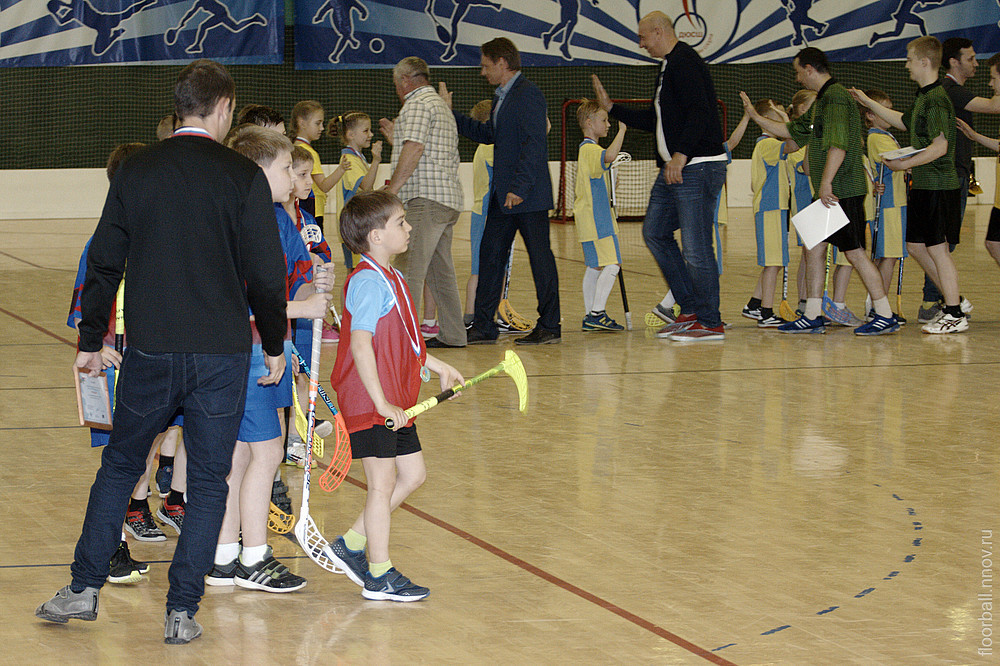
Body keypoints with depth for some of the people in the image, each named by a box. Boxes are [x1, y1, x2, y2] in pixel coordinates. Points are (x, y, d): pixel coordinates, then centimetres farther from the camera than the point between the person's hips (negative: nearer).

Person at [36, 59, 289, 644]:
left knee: (120, 464, 17)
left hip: (150, 353, 2)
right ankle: (183, 611, 4)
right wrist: (274, 344, 8)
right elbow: (266, 272, -5)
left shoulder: (136, 172, 2)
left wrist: (92, 341, 16)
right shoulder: (243, 176, -6)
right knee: (209, 480, 7)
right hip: (222, 354, -2)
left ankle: (85, 589, 16)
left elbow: (105, 263, 6)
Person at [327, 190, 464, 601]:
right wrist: (381, 402, -27)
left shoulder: (390, 278, 13)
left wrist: (438, 367, 24)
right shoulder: (368, 282, -17)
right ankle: (379, 575, 7)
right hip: (369, 402, -10)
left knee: (412, 474, 13)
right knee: (383, 482, -3)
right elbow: (360, 343, -24)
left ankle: (351, 544, 22)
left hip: (394, 403, 10)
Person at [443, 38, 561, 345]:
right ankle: (483, 327, 13)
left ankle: (549, 327, 4)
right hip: (503, 195, 10)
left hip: (529, 194, -10)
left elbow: (534, 144, -20)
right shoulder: (502, 97, 16)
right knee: (490, 255, 9)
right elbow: (487, 134, 26)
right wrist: (450, 113, 24)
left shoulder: (528, 94, -13)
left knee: (540, 256, -2)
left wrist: (519, 188, -23)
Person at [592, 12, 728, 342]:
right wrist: (611, 107, 26)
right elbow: (653, 120, 27)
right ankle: (691, 311, 16)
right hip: (675, 167, 11)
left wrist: (681, 154, -28)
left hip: (698, 166, -11)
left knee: (695, 246, -9)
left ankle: (710, 323, -2)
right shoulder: (669, 67, 20)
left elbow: (699, 113, -23)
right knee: (655, 232, 13)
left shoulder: (685, 62, -12)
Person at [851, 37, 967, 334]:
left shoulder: (936, 99, -17)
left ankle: (955, 315, 0)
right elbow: (903, 121, 33)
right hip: (923, 186, 10)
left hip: (937, 186, -10)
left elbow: (939, 147, -23)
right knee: (915, 245, 14)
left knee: (937, 249, -5)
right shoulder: (924, 97, 14)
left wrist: (905, 164, -17)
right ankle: (953, 298, 22)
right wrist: (867, 102, 35)